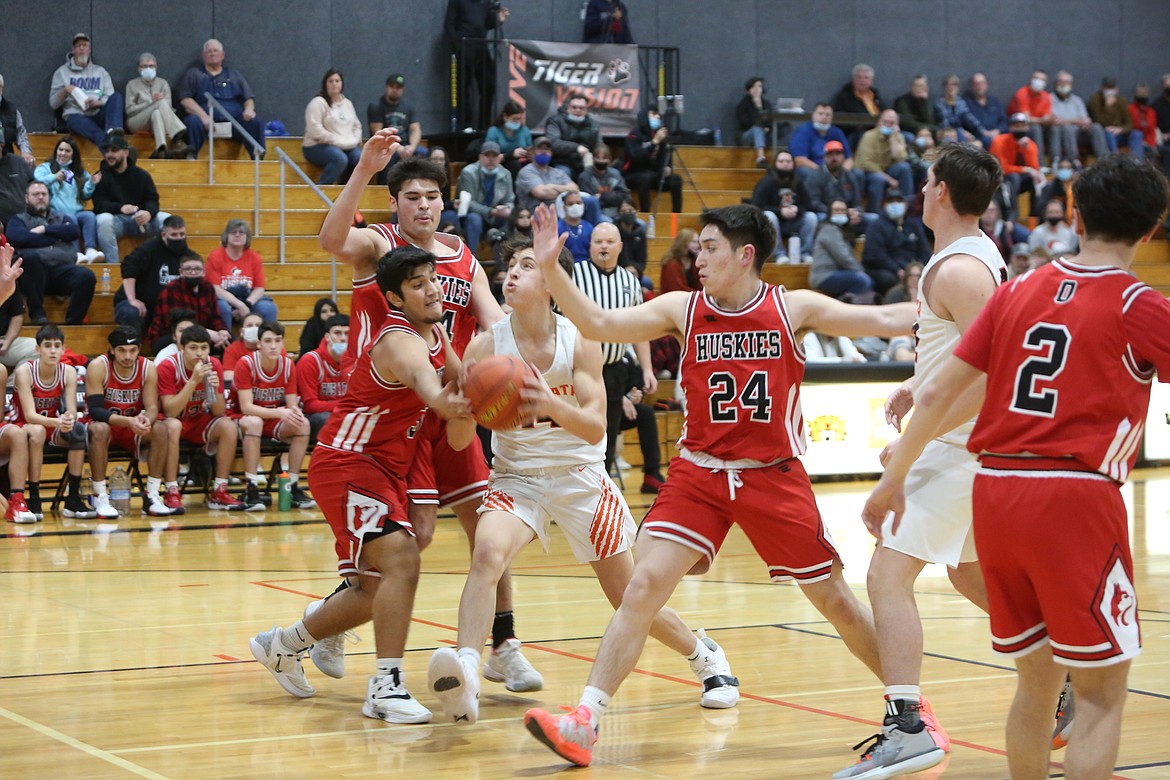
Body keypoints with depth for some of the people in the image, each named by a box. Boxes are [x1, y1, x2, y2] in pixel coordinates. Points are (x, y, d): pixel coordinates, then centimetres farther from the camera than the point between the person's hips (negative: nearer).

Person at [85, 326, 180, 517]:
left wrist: (146, 420, -37)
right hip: (104, 425, -4)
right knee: (99, 429, -37)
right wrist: (129, 421, -41)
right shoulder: (98, 367, -19)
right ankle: (100, 497, -28)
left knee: (161, 429, -23)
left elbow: (152, 407, -10)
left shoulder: (148, 368, -9)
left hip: (133, 430, 4)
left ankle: (152, 495, -16)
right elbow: (94, 410, -26)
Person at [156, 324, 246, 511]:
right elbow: (170, 412, -27)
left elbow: (219, 413, -7)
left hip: (199, 422, 4)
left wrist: (215, 389, -28)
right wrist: (193, 381, -33)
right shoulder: (168, 367, -20)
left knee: (228, 427, -24)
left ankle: (218, 492, -18)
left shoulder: (214, 366, -8)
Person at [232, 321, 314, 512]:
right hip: (244, 420, -4)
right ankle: (250, 490, -37)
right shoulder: (246, 364, -18)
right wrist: (279, 412, -38)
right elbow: (246, 407, -25)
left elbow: (292, 405, -4)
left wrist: (295, 412, -30)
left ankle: (293, 487, -15)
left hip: (274, 423, 5)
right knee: (254, 422, -38)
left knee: (302, 424, -23)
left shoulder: (287, 365, -5)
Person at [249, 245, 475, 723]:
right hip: (347, 464, -10)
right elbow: (419, 374, -49)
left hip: (386, 469, 10)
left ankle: (282, 645, 35)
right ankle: (386, 687, -27)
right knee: (401, 558, -27)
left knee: (376, 591, 14)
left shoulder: (438, 334, 6)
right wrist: (442, 401, -72)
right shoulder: (400, 341, -23)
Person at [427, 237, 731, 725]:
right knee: (487, 553, -32)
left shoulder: (580, 341, -12)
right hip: (516, 478, 0)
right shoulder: (486, 346, -11)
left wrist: (551, 403, -38)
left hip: (580, 478, 0)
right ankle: (464, 676, -43)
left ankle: (705, 656, 34)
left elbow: (595, 429, -19)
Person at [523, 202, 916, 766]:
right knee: (643, 585, -14)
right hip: (699, 474, 1)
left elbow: (885, 321, -1)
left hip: (775, 477, -1)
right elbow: (599, 324, -7)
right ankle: (584, 722, -12)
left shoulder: (794, 308, -3)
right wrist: (551, 269, -18)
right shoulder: (681, 310, 0)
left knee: (835, 600, 6)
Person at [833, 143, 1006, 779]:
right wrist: (920, 382, 16)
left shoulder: (958, 270, -17)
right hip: (973, 445, 10)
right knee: (971, 575, 24)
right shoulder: (982, 256, 14)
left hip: (956, 446, -10)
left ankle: (908, 728, -19)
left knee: (888, 575, -12)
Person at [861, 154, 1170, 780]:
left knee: (1036, 678, 19)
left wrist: (893, 479, 20)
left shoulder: (1018, 291, 11)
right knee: (1100, 693, 1)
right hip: (1073, 495, -6)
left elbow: (939, 396, 12)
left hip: (994, 493, 6)